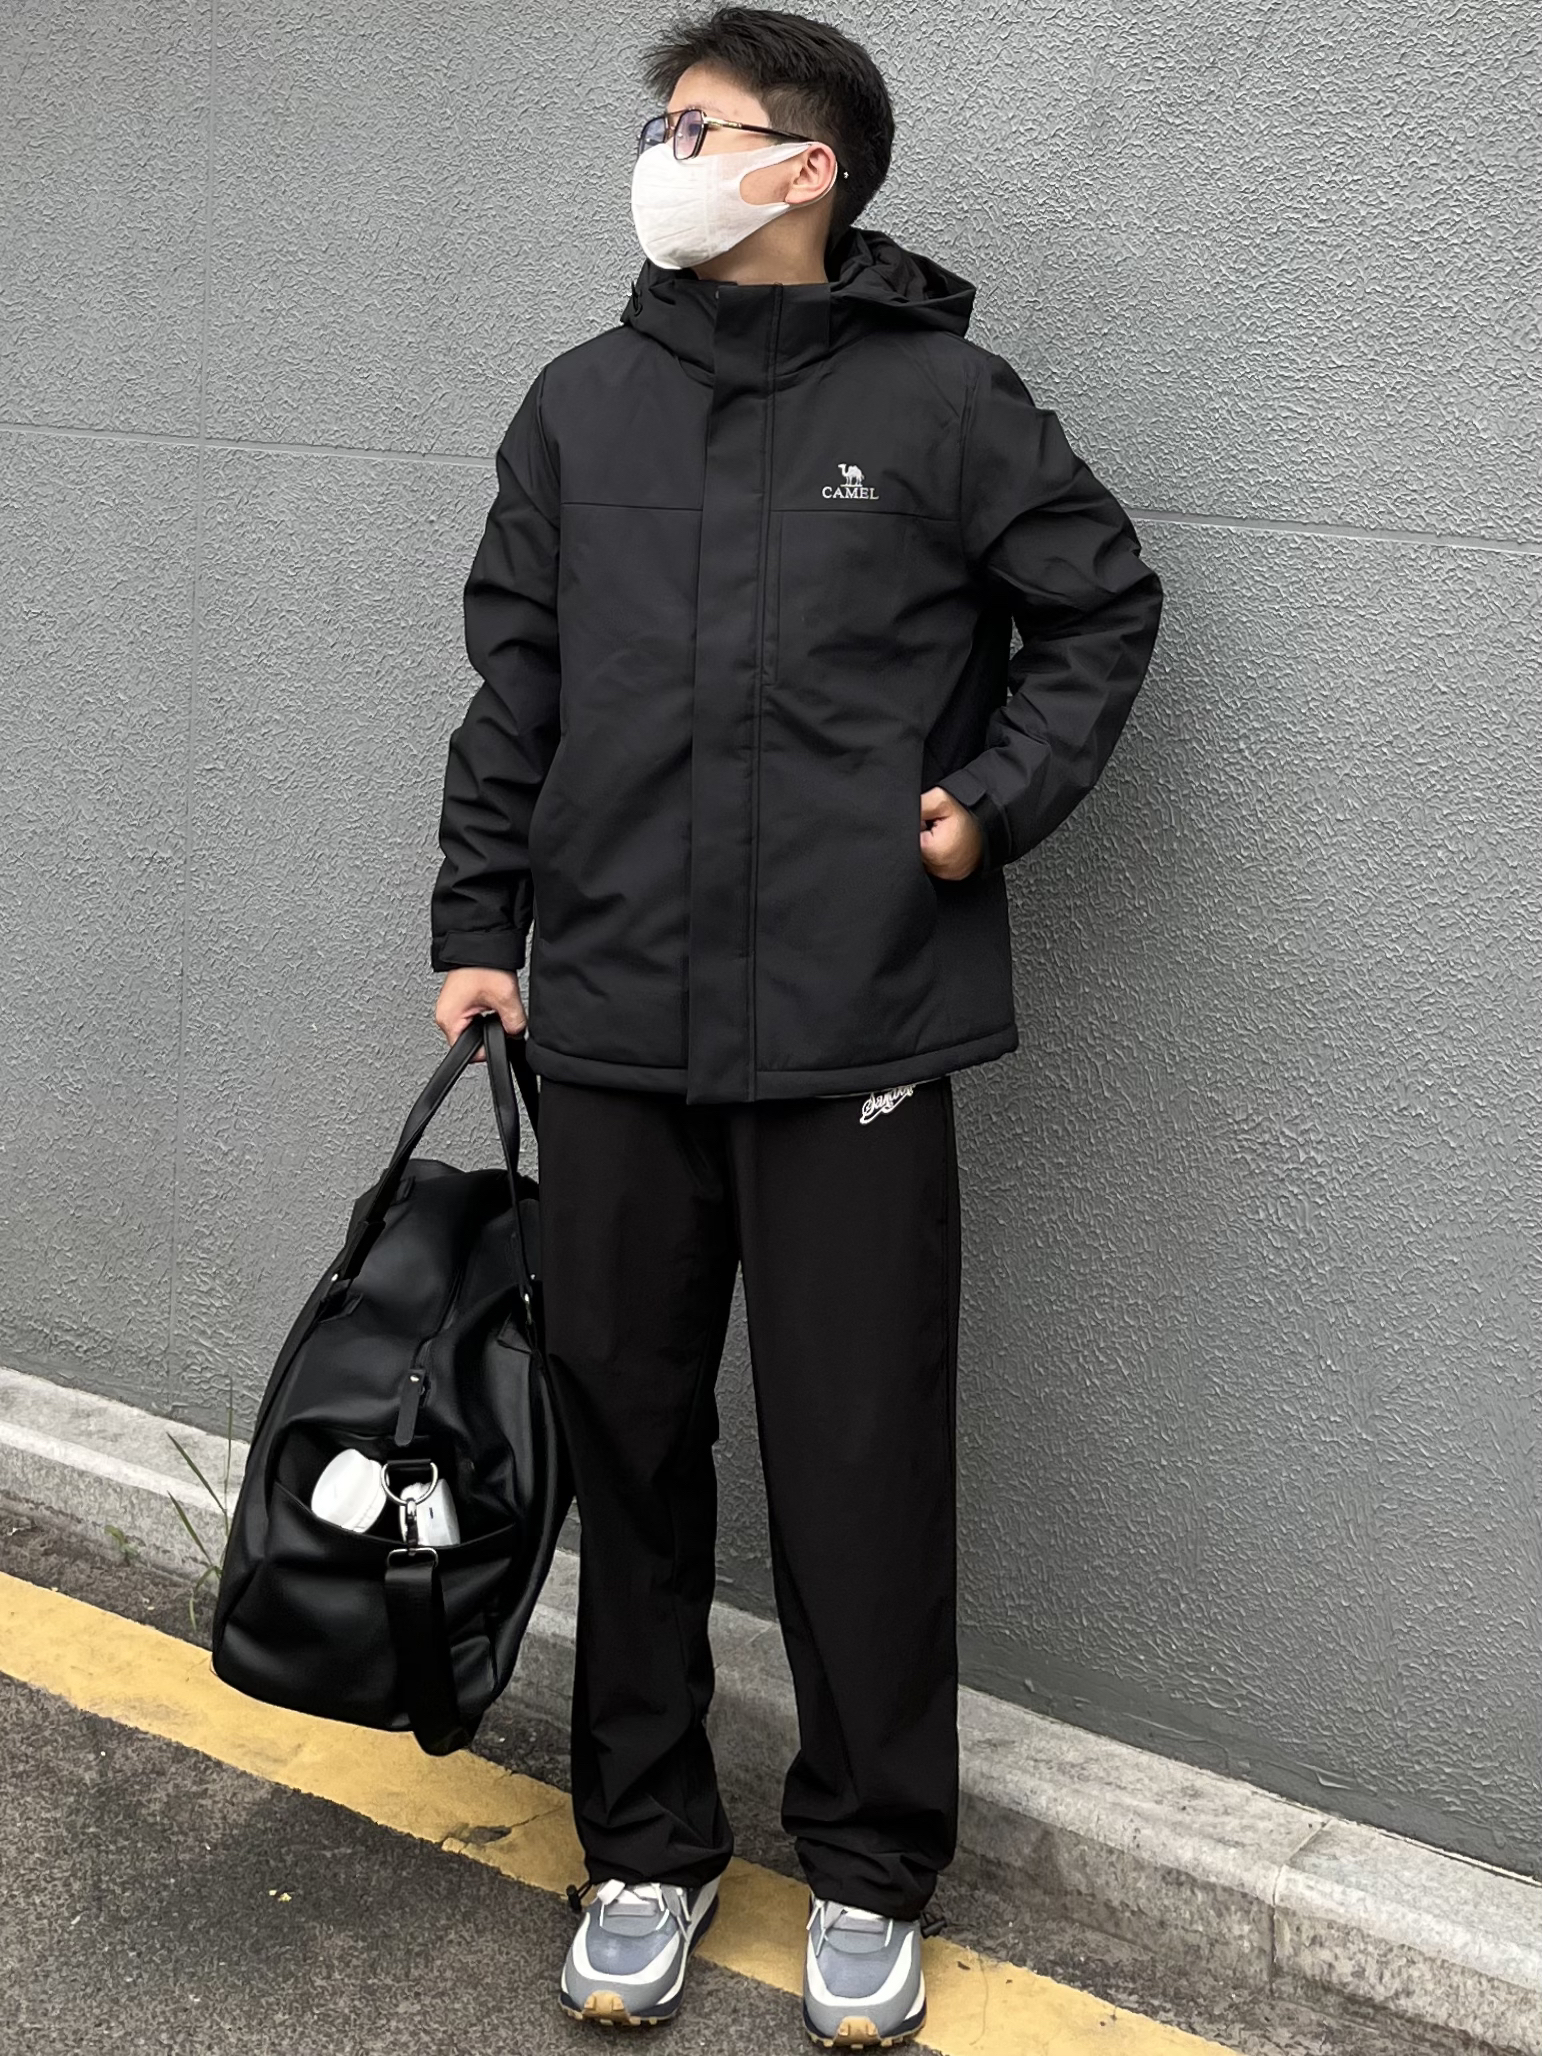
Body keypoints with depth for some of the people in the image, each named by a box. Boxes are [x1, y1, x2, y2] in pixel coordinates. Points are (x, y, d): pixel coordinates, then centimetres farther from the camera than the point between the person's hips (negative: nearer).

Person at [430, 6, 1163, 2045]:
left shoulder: (941, 399, -1)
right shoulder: (581, 405, 9)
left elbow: (1102, 606, 9)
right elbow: (513, 685, 13)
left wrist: (997, 798, -3)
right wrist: (479, 921, 10)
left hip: (857, 1035, -3)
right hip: (612, 1032, 4)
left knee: (862, 1463, 4)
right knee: (628, 1443, 11)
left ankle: (871, 1873, 24)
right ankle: (647, 1845, 28)